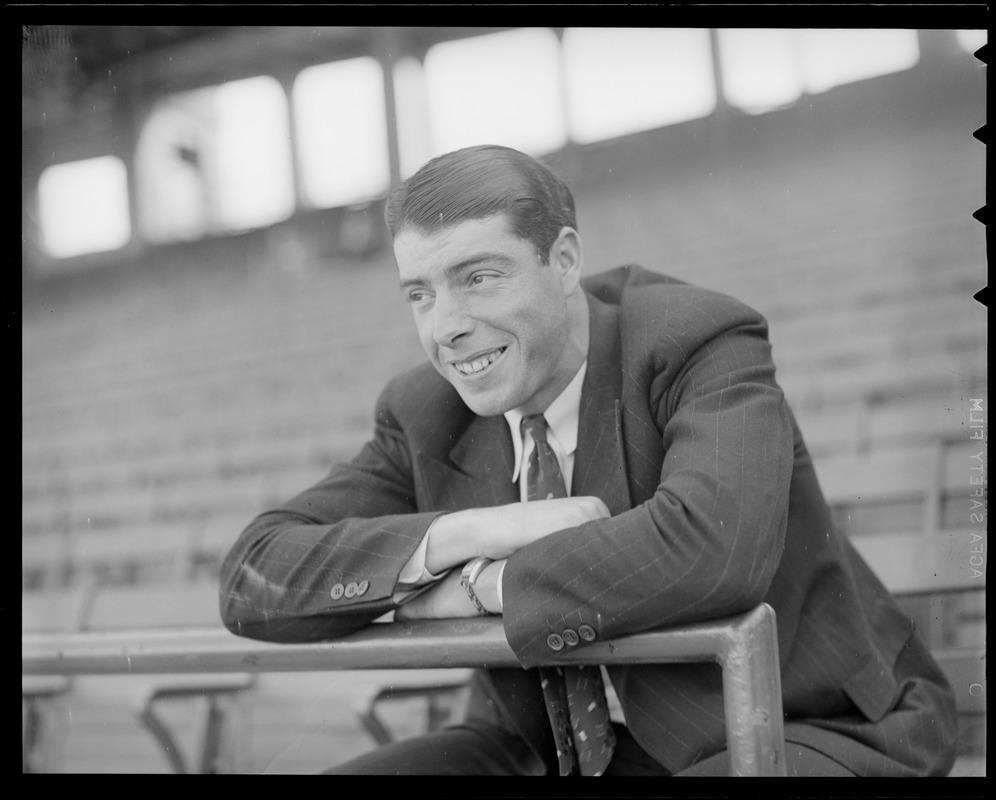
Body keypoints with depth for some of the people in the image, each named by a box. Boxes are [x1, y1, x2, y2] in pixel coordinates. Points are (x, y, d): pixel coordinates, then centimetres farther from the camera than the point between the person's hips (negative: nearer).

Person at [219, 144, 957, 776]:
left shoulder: (699, 344, -15)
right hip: (560, 747, 5)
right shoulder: (426, 415, -2)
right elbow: (253, 578, -9)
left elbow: (708, 545, -35)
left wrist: (482, 585, -23)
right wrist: (460, 533, -24)